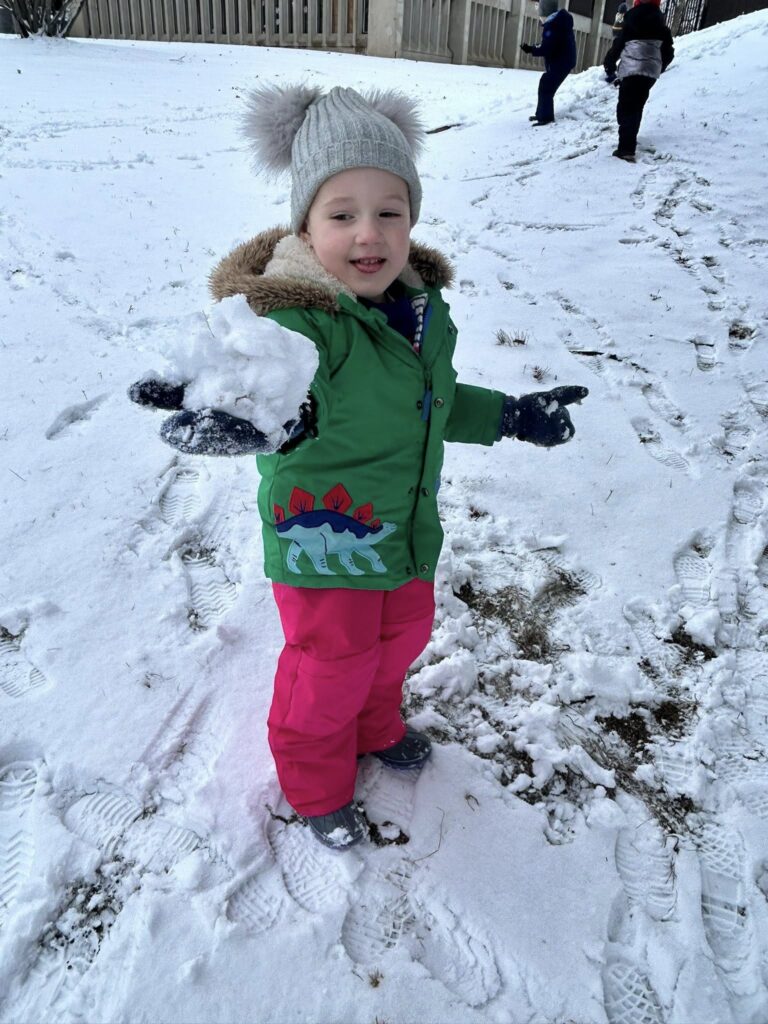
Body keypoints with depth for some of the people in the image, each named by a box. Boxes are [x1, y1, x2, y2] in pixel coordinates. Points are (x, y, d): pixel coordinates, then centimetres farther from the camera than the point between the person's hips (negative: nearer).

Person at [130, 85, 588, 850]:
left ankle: (377, 727, 60)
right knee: (330, 670, 11)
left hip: (407, 530, 7)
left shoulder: (423, 306, -3)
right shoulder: (296, 318, -26)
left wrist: (513, 416, 12)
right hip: (324, 543, -7)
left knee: (402, 637, 27)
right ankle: (317, 783, 43)